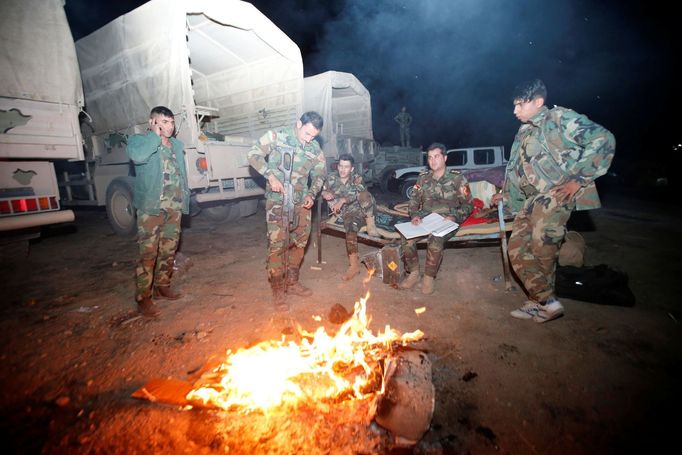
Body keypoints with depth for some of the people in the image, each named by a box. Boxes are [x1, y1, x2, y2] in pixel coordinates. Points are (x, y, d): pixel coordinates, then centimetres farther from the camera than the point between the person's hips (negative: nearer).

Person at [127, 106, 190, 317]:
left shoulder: (177, 145, 17)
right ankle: (143, 297, 3)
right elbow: (137, 156, -24)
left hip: (174, 207, 6)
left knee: (169, 250, 11)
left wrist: (185, 198, 13)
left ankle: (162, 286, 26)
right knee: (148, 253, -6)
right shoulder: (138, 140, 0)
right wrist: (155, 135, -12)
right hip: (151, 207, -5)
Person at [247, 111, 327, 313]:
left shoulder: (315, 149, 4)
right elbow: (254, 154, -5)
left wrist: (311, 194, -2)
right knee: (277, 244, -8)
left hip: (301, 202, 5)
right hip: (277, 200, -5)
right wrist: (270, 175, -18)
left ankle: (292, 283, 27)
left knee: (299, 242, 10)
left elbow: (320, 174, 14)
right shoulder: (277, 136, -6)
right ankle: (278, 291, 4)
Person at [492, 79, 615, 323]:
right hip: (531, 200, 8)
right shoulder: (522, 134, 22)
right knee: (517, 249, 1)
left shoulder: (560, 118, -1)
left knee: (541, 239, -26)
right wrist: (505, 194, 32)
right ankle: (545, 302, 10)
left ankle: (540, 299, -6)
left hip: (557, 192, -8)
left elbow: (603, 139, -12)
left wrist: (578, 179, -17)